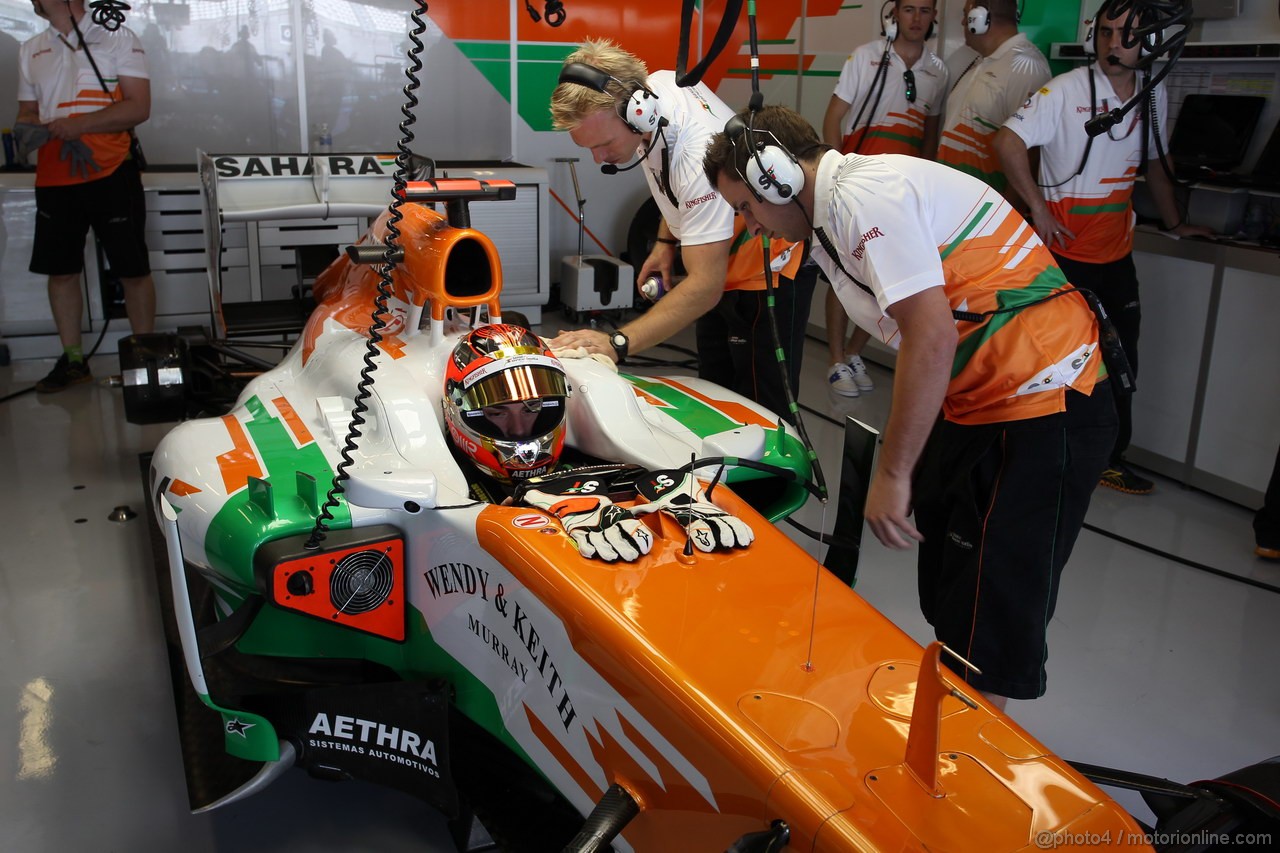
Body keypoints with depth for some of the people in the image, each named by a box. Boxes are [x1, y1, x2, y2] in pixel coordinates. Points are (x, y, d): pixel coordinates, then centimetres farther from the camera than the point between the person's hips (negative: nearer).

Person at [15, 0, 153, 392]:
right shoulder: (31, 50, 15)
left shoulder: (117, 37, 0)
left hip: (112, 174, -5)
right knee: (60, 270, 8)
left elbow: (139, 107, -9)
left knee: (133, 270, -1)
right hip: (54, 179, 5)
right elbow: (27, 113, 17)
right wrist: (29, 131, -7)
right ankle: (73, 359, 21)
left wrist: (78, 125, -17)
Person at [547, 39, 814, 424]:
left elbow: (704, 286, -38)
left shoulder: (699, 160, -37)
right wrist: (666, 240, 5)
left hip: (768, 268, -9)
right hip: (722, 257, 9)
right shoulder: (656, 84, -12)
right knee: (715, 390, 17)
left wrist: (617, 343, -44)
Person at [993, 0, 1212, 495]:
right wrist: (1038, 209, -17)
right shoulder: (1066, 91, -12)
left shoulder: (1154, 96, 7)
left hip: (1116, 254, 6)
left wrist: (1175, 224, 25)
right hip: (1063, 250, -6)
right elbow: (1008, 142, -18)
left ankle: (1110, 459, 24)